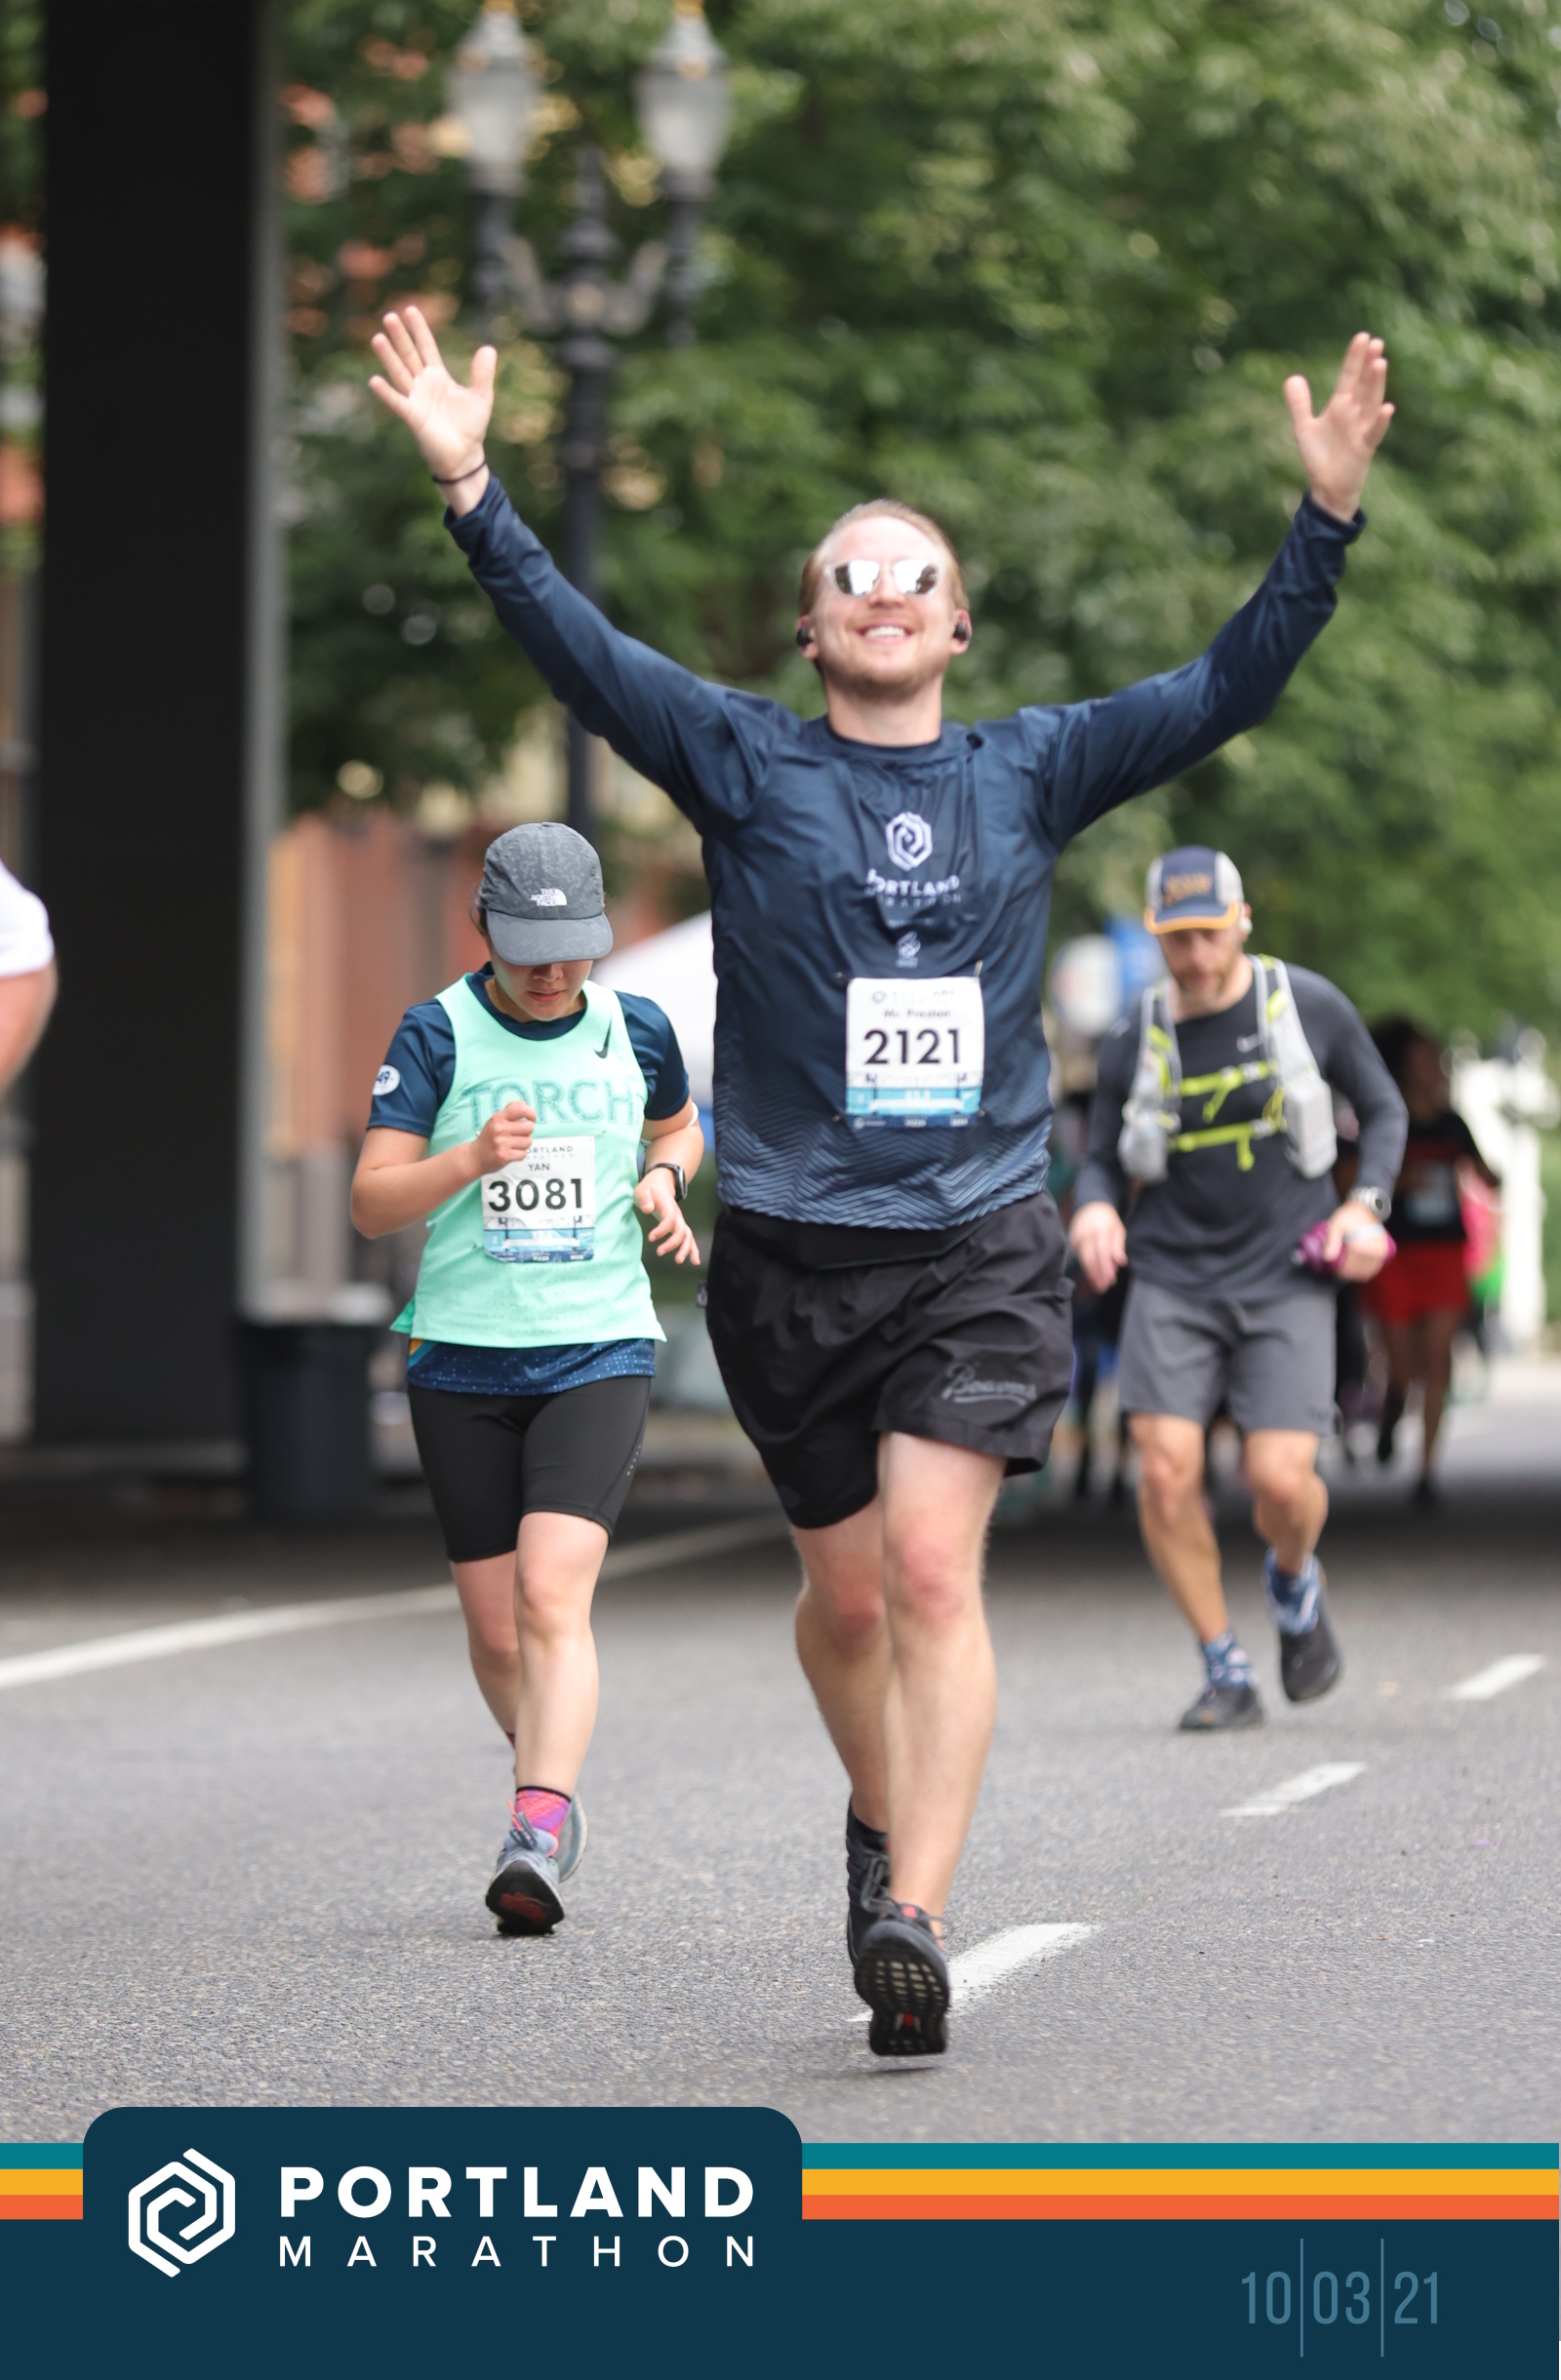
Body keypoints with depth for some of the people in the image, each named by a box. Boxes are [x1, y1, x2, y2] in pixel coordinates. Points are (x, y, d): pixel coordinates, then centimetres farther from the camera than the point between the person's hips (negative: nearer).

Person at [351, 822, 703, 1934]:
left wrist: (665, 1177, 3)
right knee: (495, 1627, 7)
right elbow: (372, 1202, -8)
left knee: (553, 1598, -19)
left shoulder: (635, 1029, 4)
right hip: (462, 1361, 1)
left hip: (599, 1353, -1)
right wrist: (472, 1158, -25)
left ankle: (535, 1839, -29)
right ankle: (556, 1789, 32)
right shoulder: (438, 1036, -3)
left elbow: (679, 1124, 26)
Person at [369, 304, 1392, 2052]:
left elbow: (1224, 690, 3)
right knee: (846, 1591, 11)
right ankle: (882, 1821, 39)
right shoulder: (745, 767, 2)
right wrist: (470, 495, -23)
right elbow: (581, 656, -10)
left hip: (981, 1243, 0)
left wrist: (1328, 516, -8)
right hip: (791, 1250, 1)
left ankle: (912, 1914, -18)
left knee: (932, 1563, -16)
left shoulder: (1029, 774, 7)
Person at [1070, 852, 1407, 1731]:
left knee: (1281, 1481, -14)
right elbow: (1105, 1160, 11)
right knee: (1166, 1469, -15)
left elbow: (1384, 1108, 11)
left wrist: (1367, 1205, -5)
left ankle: (1294, 1582, 24)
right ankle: (1226, 1673, 1)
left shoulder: (1309, 1006, -2)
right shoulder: (1134, 1044, 1)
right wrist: (1096, 1210, -12)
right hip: (1173, 1279, 1)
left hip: (1286, 1278, -1)